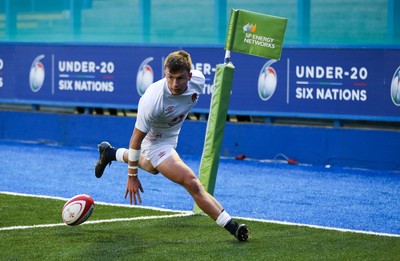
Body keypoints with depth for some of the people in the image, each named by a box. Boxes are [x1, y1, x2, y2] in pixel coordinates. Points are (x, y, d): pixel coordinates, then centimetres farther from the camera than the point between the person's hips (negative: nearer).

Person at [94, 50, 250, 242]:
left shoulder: (198, 80, -24)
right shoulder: (152, 100, -39)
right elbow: (136, 138, -27)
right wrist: (132, 176, -20)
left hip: (171, 136, 7)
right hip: (155, 142, -7)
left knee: (151, 167, 38)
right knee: (192, 184, -22)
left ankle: (110, 153, 61)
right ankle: (232, 227, -18)